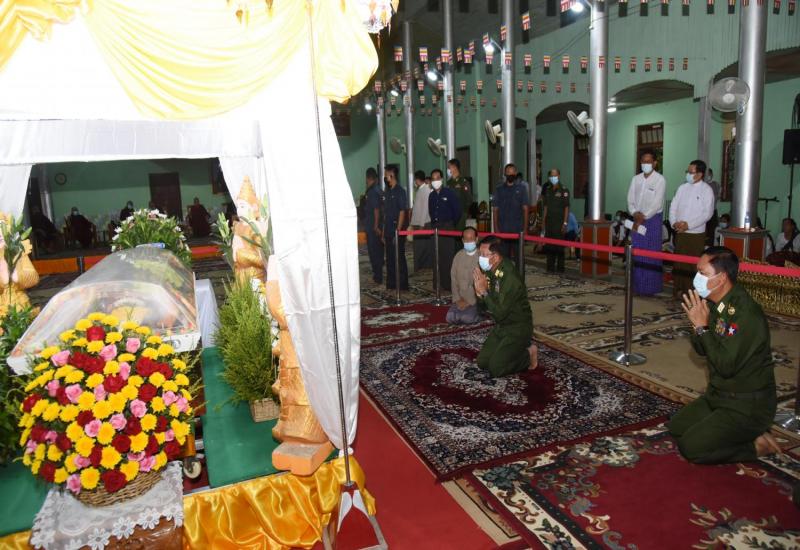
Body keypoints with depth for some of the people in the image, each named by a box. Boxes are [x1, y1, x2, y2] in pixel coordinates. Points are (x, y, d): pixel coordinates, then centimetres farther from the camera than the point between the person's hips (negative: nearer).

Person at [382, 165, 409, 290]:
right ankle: (391, 284, 20)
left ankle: (403, 285, 5)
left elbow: (402, 212, -11)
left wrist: (398, 231, -16)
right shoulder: (386, 192, 14)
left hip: (397, 231, -7)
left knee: (399, 258, -2)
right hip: (388, 231, 7)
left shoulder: (400, 191, -7)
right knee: (389, 258, 11)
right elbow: (385, 213, 15)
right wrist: (383, 233, 12)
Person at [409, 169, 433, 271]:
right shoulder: (419, 190, 14)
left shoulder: (426, 190, -11)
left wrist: (422, 225, -18)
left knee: (425, 247, -1)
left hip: (424, 224, -8)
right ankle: (419, 268, 15)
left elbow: (425, 208, -16)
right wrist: (413, 223, 15)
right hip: (417, 224, 8)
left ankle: (426, 268, 7)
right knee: (418, 247, 10)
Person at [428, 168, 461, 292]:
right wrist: (434, 224, 13)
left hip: (447, 227, -5)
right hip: (435, 228, 5)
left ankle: (449, 284, -1)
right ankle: (439, 283, 12)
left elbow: (457, 211, -4)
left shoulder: (449, 193, -4)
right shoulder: (431, 195, 13)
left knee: (448, 256, -7)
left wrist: (451, 224, 3)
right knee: (436, 257, 5)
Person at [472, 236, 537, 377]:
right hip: (500, 326, 8)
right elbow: (485, 307, 4)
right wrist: (479, 292, -17)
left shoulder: (510, 278, -28)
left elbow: (500, 313, -29)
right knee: (483, 362, 6)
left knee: (495, 369, -11)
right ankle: (516, 350, 21)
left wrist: (484, 291, -27)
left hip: (518, 328, -8)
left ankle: (528, 355, 10)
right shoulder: (488, 272, -4)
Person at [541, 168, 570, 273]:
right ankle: (550, 267, 15)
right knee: (549, 245, 7)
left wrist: (565, 223, -14)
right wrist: (543, 221, 11)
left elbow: (566, 208, -7)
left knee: (559, 245, -3)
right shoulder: (548, 191, 13)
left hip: (559, 222, -6)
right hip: (549, 222, 6)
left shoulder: (564, 191, -4)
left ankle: (560, 268, 5)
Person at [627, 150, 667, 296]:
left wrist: (643, 218, -13)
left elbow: (657, 204, -12)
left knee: (651, 255, -2)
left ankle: (650, 288, 4)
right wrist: (635, 214, -10)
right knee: (637, 254, 6)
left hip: (652, 220, -5)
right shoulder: (636, 179, 8)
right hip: (637, 220, 5)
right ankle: (637, 286, 15)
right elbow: (630, 199, 6)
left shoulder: (660, 180, -7)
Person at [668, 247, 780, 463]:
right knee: (675, 428, 14)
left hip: (747, 406, -9)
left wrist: (702, 327, -24)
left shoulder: (746, 313, -27)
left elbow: (726, 365, -30)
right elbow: (702, 350, 8)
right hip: (718, 395, 9)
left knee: (690, 448, -14)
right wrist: (698, 325, -12)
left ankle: (756, 446, 4)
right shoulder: (714, 303, -1)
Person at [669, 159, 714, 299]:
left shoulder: (706, 190, -5)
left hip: (696, 234, -4)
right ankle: (678, 290, 17)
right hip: (680, 233, 4)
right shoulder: (682, 187, 9)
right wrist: (674, 222, -10)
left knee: (694, 264, 0)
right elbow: (673, 206, 7)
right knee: (679, 262, 8)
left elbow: (707, 213, -11)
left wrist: (688, 225, -18)